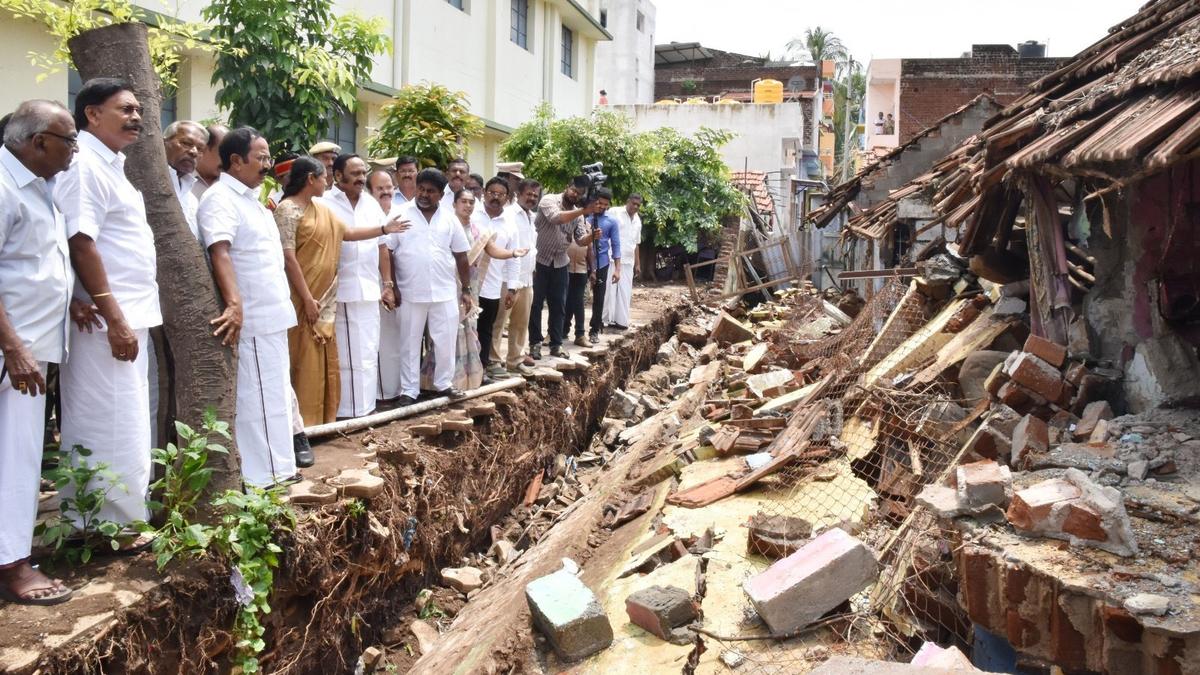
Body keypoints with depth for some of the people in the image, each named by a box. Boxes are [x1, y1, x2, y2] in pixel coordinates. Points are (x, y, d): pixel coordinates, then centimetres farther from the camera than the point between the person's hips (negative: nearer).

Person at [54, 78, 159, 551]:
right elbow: (81, 245, -20)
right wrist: (114, 320, -22)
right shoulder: (83, 165, -13)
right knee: (113, 429, -3)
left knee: (125, 426, 15)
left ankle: (122, 519, 24)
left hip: (129, 315, 10)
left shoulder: (110, 165, 17)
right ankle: (113, 527, 7)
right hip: (106, 320, -10)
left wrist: (129, 319, 14)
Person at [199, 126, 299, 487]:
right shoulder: (221, 198, -13)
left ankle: (276, 468, 27)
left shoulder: (250, 199, 17)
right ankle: (257, 480, 4)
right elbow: (220, 252, -27)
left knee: (276, 395, 17)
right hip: (252, 320, -10)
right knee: (257, 400, -4)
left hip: (272, 316, 10)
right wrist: (234, 303, -39)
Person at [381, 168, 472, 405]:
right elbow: (387, 252, -3)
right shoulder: (400, 215, -3)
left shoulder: (449, 219, 6)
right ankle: (409, 390, 14)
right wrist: (391, 285, -8)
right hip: (410, 293, -2)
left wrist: (466, 290, 7)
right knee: (410, 343, 6)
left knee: (446, 341, 9)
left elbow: (461, 257, 9)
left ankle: (444, 383, 25)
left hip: (445, 293, 2)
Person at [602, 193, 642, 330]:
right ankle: (604, 319, 0)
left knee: (625, 292, 6)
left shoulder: (638, 220, 16)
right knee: (609, 289, -5)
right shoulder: (614, 212, -4)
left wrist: (637, 263, 20)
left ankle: (621, 320, 12)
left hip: (628, 261, 6)